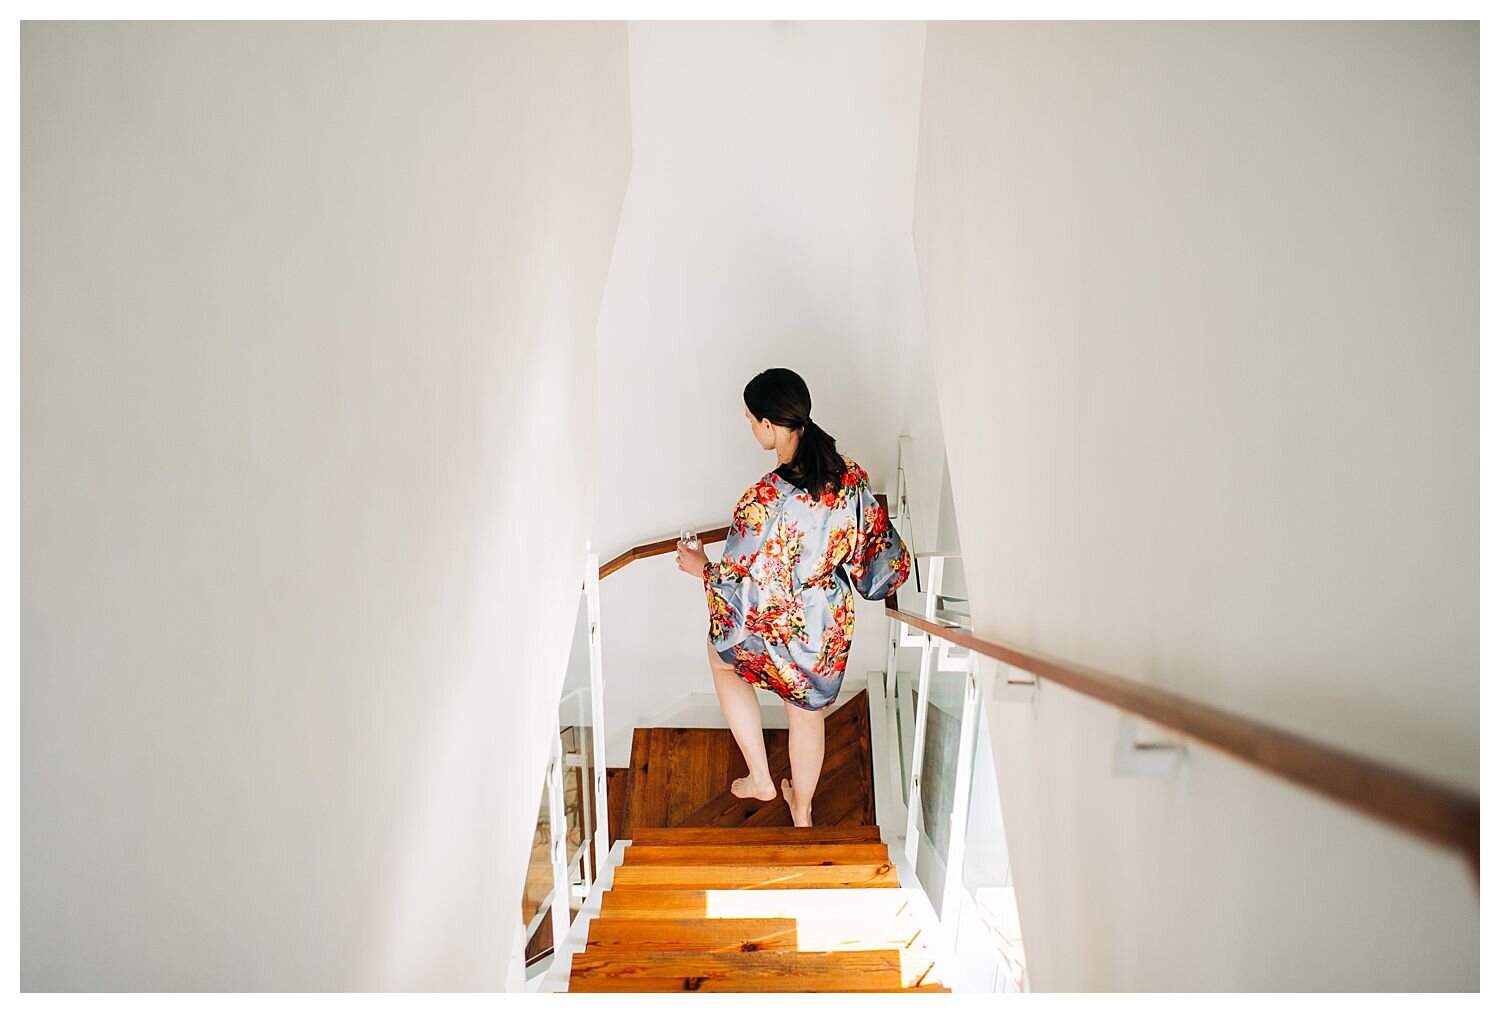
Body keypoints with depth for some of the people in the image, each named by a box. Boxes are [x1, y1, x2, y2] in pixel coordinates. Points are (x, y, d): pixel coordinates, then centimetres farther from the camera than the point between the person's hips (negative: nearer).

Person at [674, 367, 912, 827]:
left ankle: (760, 779, 33)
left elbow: (740, 586, -23)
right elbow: (879, 547, -2)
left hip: (773, 629, -5)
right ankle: (802, 810, 49)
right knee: (808, 712, 28)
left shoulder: (765, 500, -31)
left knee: (720, 651, 29)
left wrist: (700, 566, -4)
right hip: (830, 629, 5)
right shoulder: (852, 477, -13)